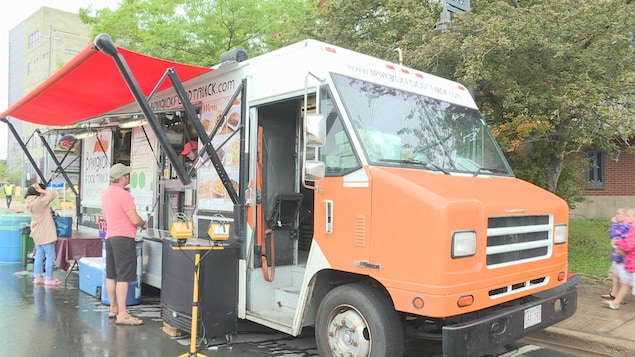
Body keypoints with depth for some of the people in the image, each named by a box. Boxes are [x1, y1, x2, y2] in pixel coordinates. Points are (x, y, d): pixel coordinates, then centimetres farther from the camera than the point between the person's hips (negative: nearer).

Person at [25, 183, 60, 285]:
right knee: (50, 256, -1)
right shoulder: (39, 201, -22)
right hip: (45, 234, -9)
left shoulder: (31, 202, 6)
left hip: (38, 233, 9)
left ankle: (37, 277, 19)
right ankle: (49, 278, 4)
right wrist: (41, 190, -16)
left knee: (39, 255, 15)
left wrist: (40, 191, 1)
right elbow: (53, 195, -26)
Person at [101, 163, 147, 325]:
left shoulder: (106, 193, 12)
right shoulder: (124, 195, -16)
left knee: (111, 275, 14)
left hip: (110, 237, 9)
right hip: (124, 238, -9)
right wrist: (144, 223, 2)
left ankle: (113, 308, 25)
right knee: (123, 277, -7)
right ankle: (122, 315, -5)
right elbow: (135, 220, -17)